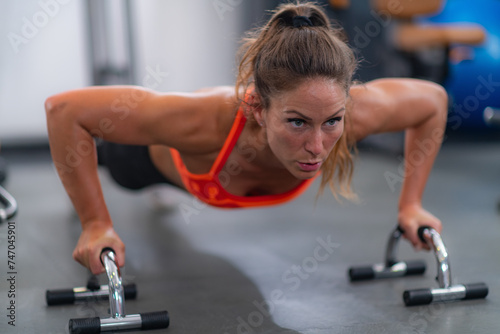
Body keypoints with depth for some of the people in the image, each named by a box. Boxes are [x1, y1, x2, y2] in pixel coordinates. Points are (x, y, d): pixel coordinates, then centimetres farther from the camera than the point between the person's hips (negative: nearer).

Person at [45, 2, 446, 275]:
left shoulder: (353, 111, -45)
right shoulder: (209, 121, -53)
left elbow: (433, 99, -23)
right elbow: (64, 108, -45)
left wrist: (411, 204, -24)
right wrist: (96, 224, -42)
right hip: (164, 153, -3)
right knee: (125, 171, 36)